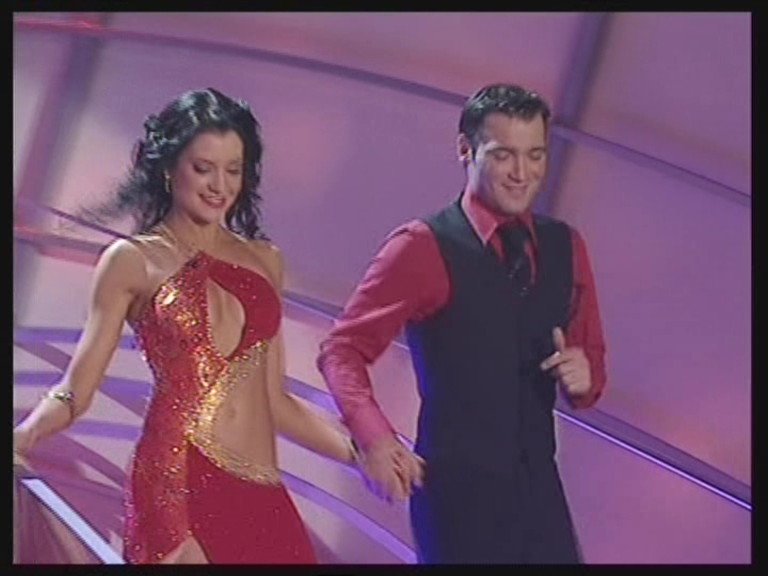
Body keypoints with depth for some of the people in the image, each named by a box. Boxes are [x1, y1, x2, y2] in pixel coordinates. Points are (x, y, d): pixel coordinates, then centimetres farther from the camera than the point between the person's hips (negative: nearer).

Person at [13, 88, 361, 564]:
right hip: (177, 487, -4)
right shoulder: (132, 261, 0)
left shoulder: (265, 260, 12)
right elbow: (75, 390, -4)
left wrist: (362, 450, 8)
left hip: (260, 496, 4)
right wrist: (23, 435, -23)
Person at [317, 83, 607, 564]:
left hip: (540, 487, 5)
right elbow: (343, 349, -9)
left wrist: (584, 376, -7)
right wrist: (374, 437, -25)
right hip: (458, 492, -5)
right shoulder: (423, 247, -8)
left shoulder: (566, 247, 8)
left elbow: (591, 360, 16)